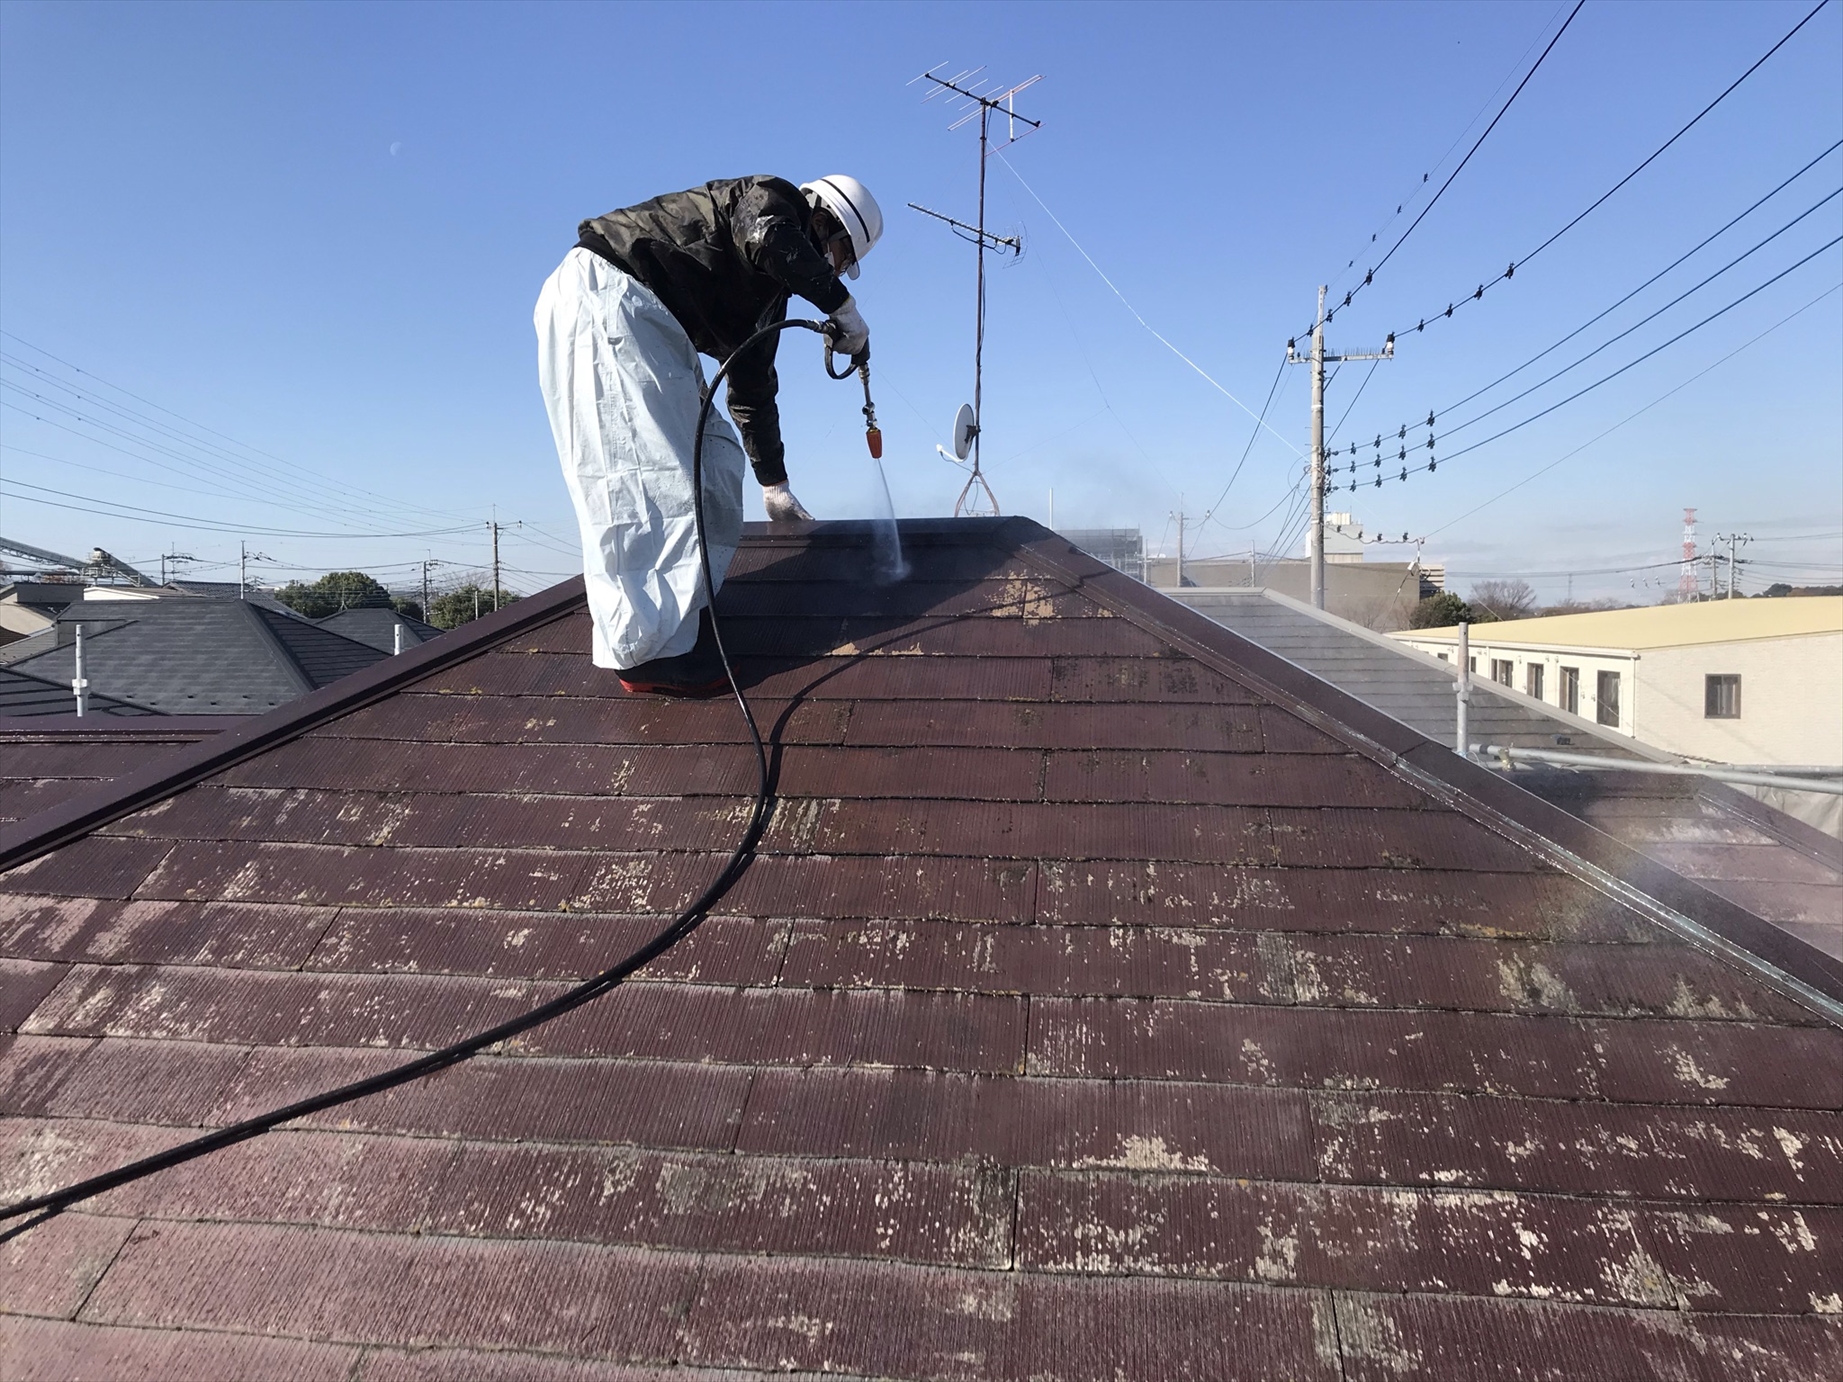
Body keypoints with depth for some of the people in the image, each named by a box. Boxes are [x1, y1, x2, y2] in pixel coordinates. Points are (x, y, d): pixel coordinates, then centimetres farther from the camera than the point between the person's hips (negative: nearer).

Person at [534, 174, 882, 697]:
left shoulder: (771, 288, 25)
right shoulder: (772, 198, 3)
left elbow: (753, 389, 28)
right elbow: (766, 239, -23)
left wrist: (773, 483, 29)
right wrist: (841, 303, -12)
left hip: (643, 318, 10)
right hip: (604, 294, -10)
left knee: (713, 455, 9)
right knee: (649, 467, -16)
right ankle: (652, 649, -17)